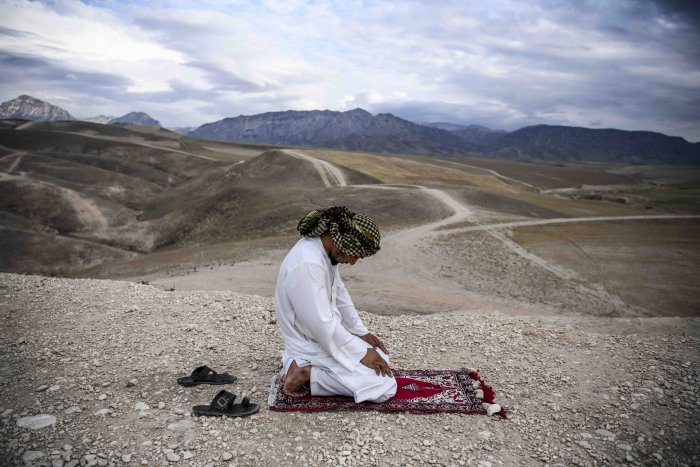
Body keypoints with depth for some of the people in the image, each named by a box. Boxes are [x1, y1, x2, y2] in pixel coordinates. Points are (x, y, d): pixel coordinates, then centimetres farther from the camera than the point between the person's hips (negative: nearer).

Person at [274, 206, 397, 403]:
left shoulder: (323, 248, -1)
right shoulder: (307, 264, -31)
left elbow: (340, 294, 12)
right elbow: (322, 325, -28)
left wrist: (361, 332, 9)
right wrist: (360, 353, -17)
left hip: (327, 337, 10)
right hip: (314, 347, -10)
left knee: (380, 355, 23)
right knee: (385, 387, -11)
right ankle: (307, 374, -6)